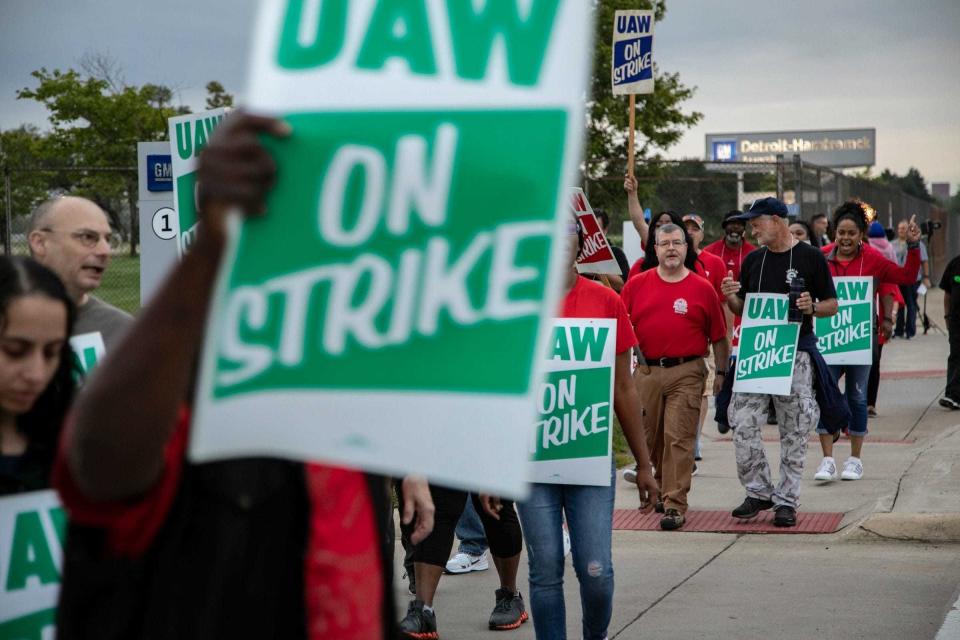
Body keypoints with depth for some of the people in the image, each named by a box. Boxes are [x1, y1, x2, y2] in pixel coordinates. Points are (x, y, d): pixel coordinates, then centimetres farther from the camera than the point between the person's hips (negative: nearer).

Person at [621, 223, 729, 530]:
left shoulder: (702, 289, 3)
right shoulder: (637, 285, 7)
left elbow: (718, 336, 7)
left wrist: (721, 372, 3)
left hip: (687, 373, -3)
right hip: (647, 371, 3)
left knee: (679, 438, -8)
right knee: (650, 438, 12)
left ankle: (675, 505, -6)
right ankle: (663, 486, 34)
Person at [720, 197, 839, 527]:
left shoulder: (811, 257, -1)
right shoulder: (753, 260, 13)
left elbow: (832, 305, 2)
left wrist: (812, 307, -19)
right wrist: (731, 298, -5)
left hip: (796, 354, -4)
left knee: (794, 432, 3)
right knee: (743, 425, -5)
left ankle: (786, 500, 12)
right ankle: (758, 491, 10)